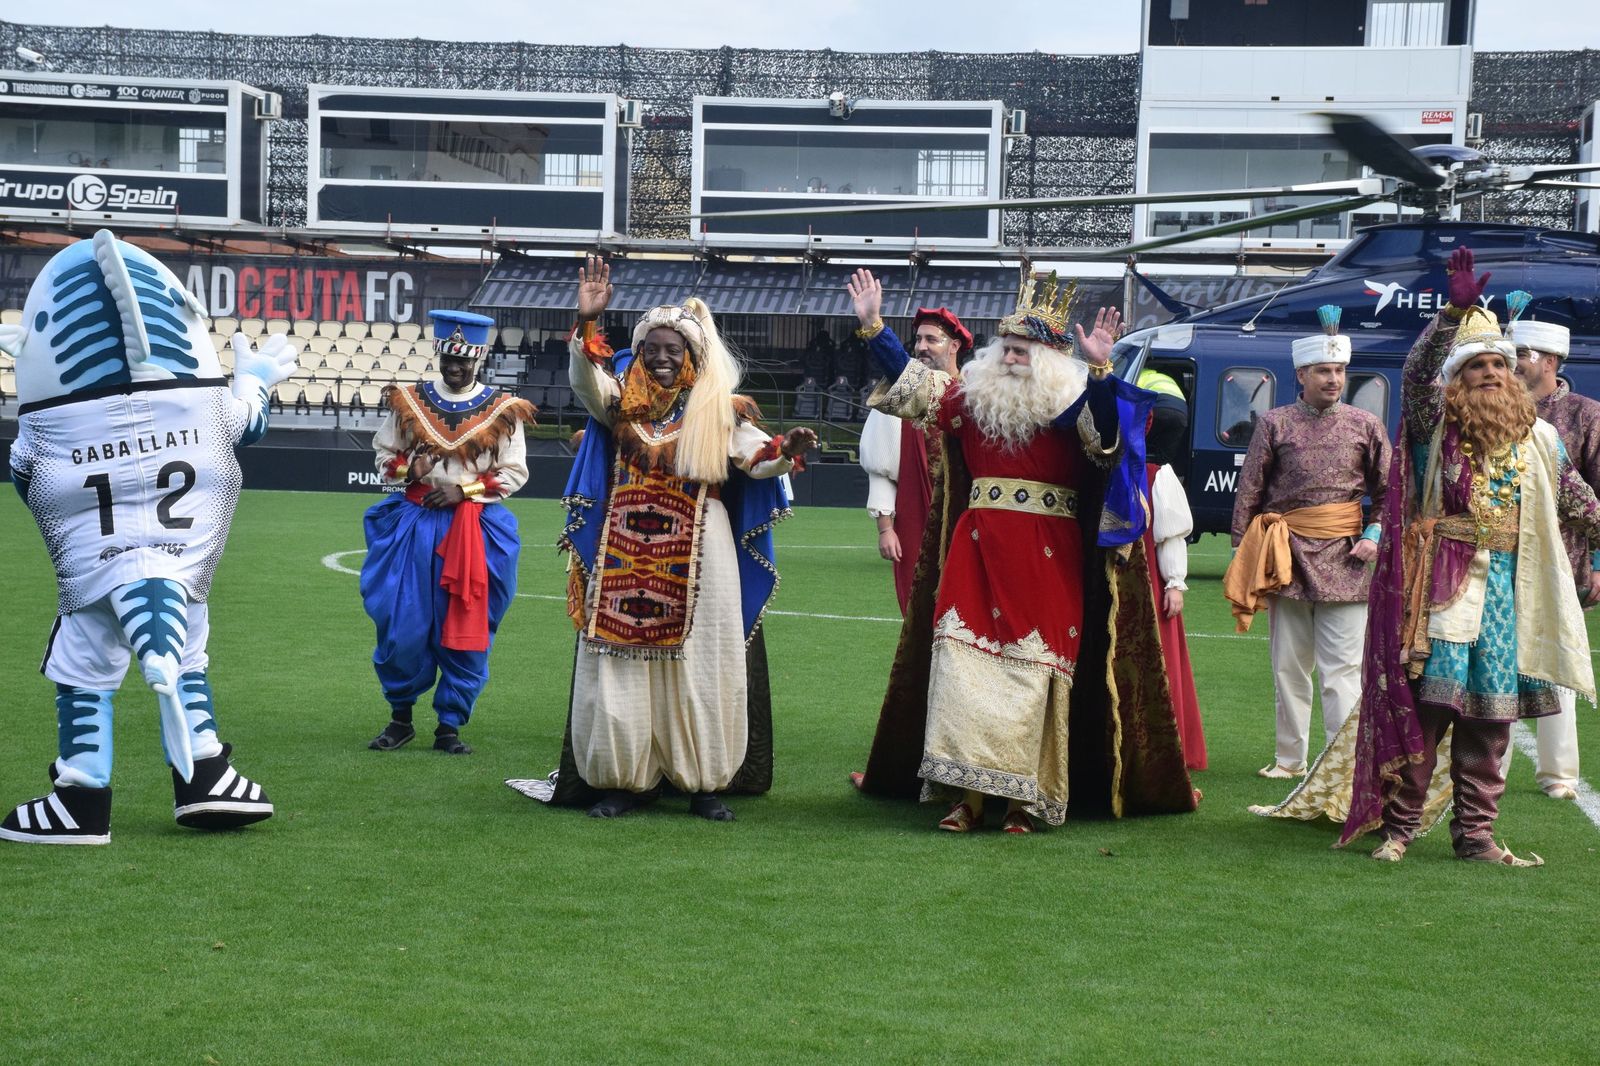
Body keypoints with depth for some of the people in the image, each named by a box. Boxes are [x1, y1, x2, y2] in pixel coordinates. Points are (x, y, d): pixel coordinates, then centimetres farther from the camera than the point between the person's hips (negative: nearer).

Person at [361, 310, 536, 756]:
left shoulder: (502, 411, 1)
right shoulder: (409, 401, 6)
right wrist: (406, 468, -7)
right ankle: (400, 717, 16)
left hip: (475, 528, -1)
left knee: (465, 629, 1)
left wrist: (465, 490, -9)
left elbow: (513, 472, 2)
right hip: (413, 524, 1)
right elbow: (384, 452, 14)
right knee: (402, 626, -1)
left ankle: (450, 726, 11)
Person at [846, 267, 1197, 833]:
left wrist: (1098, 370, -35)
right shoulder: (973, 395, 10)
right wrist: (872, 325, 7)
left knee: (1032, 672, -1)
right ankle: (965, 792, -2)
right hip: (977, 554, 3)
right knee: (962, 662, -4)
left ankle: (1023, 796, 6)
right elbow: (908, 383, 13)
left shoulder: (1073, 407, -2)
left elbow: (1105, 436, -22)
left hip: (1047, 564, -3)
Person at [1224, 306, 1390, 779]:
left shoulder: (1365, 425, 6)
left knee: (1342, 669, -4)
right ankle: (1290, 759, 18)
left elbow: (1387, 490, 13)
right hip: (1286, 556, 1)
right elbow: (1249, 492, 5)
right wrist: (1242, 556, 1)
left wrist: (1375, 536, -2)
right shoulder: (1275, 423, 4)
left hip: (1343, 559, -1)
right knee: (1289, 667, 8)